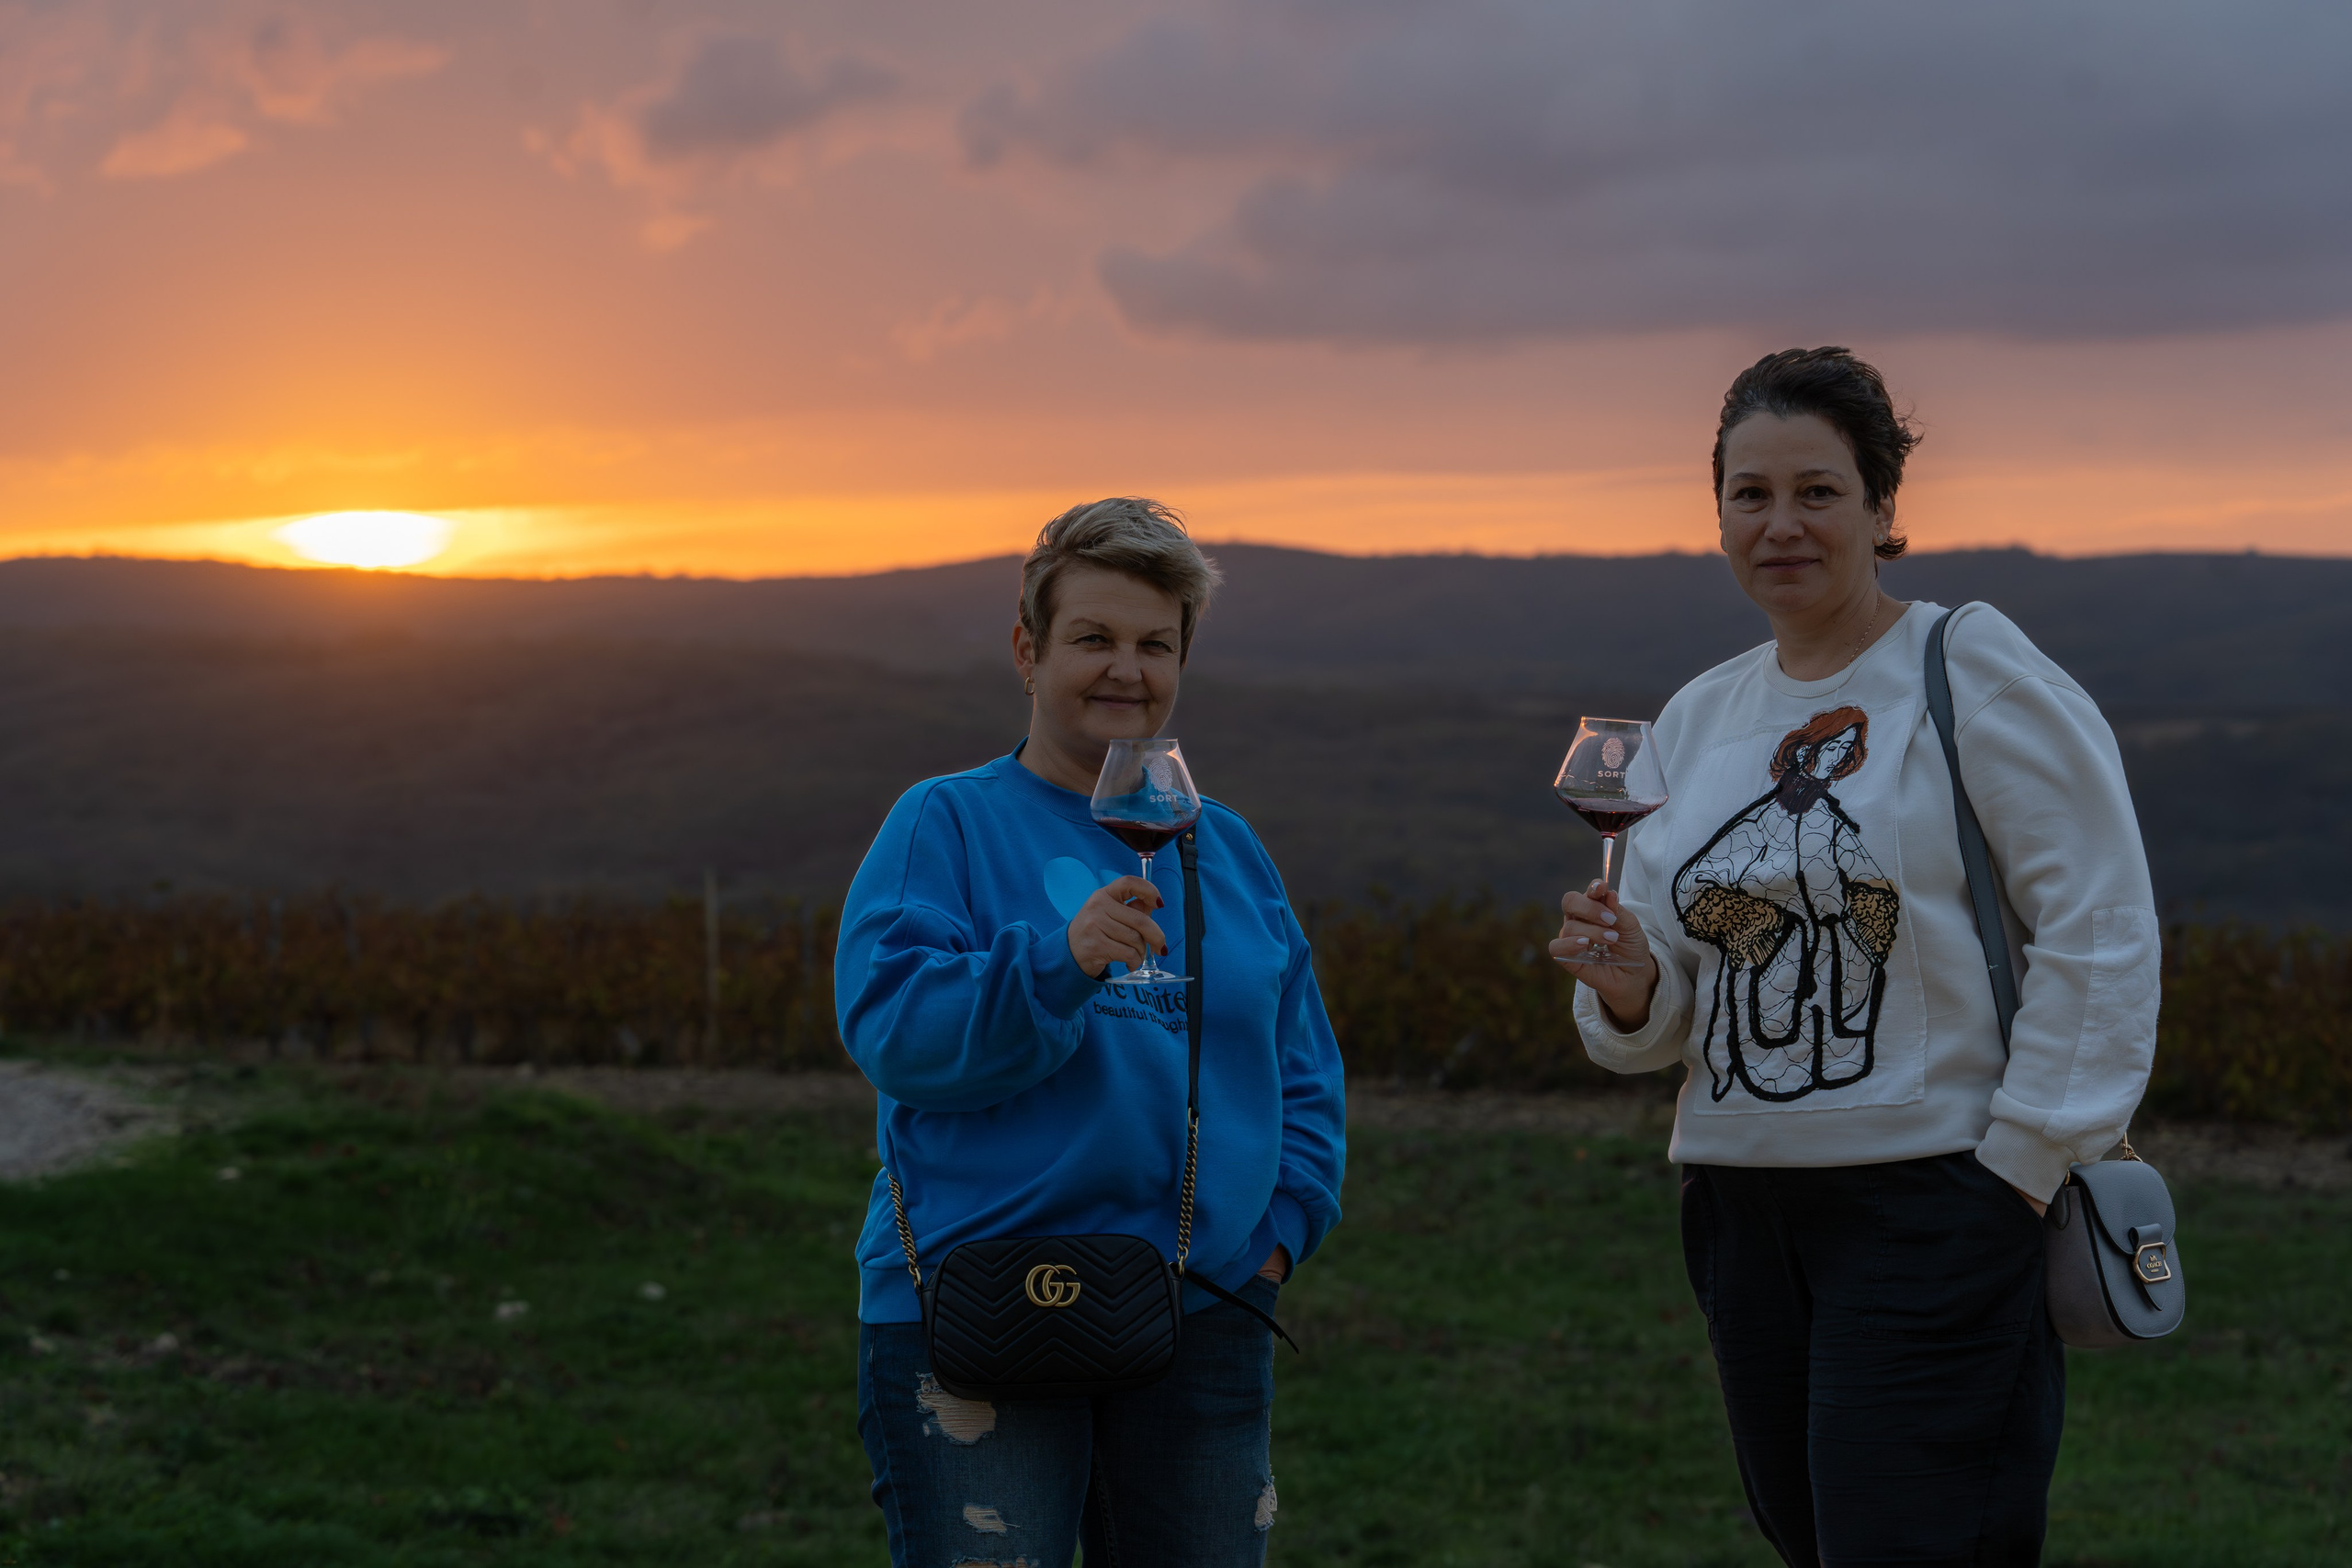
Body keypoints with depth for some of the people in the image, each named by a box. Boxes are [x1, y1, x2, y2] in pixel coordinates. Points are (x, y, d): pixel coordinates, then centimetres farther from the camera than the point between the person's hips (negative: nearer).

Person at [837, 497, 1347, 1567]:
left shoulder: (1226, 847, 17)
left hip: (1203, 1317, 5)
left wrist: (1286, 1219, 5)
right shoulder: (945, 824, 2)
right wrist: (1059, 960, -25)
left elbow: (1304, 1068, 21)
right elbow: (890, 1030, -12)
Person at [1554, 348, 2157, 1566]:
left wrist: (2021, 1174, -13)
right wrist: (1627, 986, -8)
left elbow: (2101, 941, -9)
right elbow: (1663, 1019, 15)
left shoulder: (1979, 676, -6)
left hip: (1934, 1202, -7)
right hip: (1745, 1210, 7)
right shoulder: (1696, 718, 13)